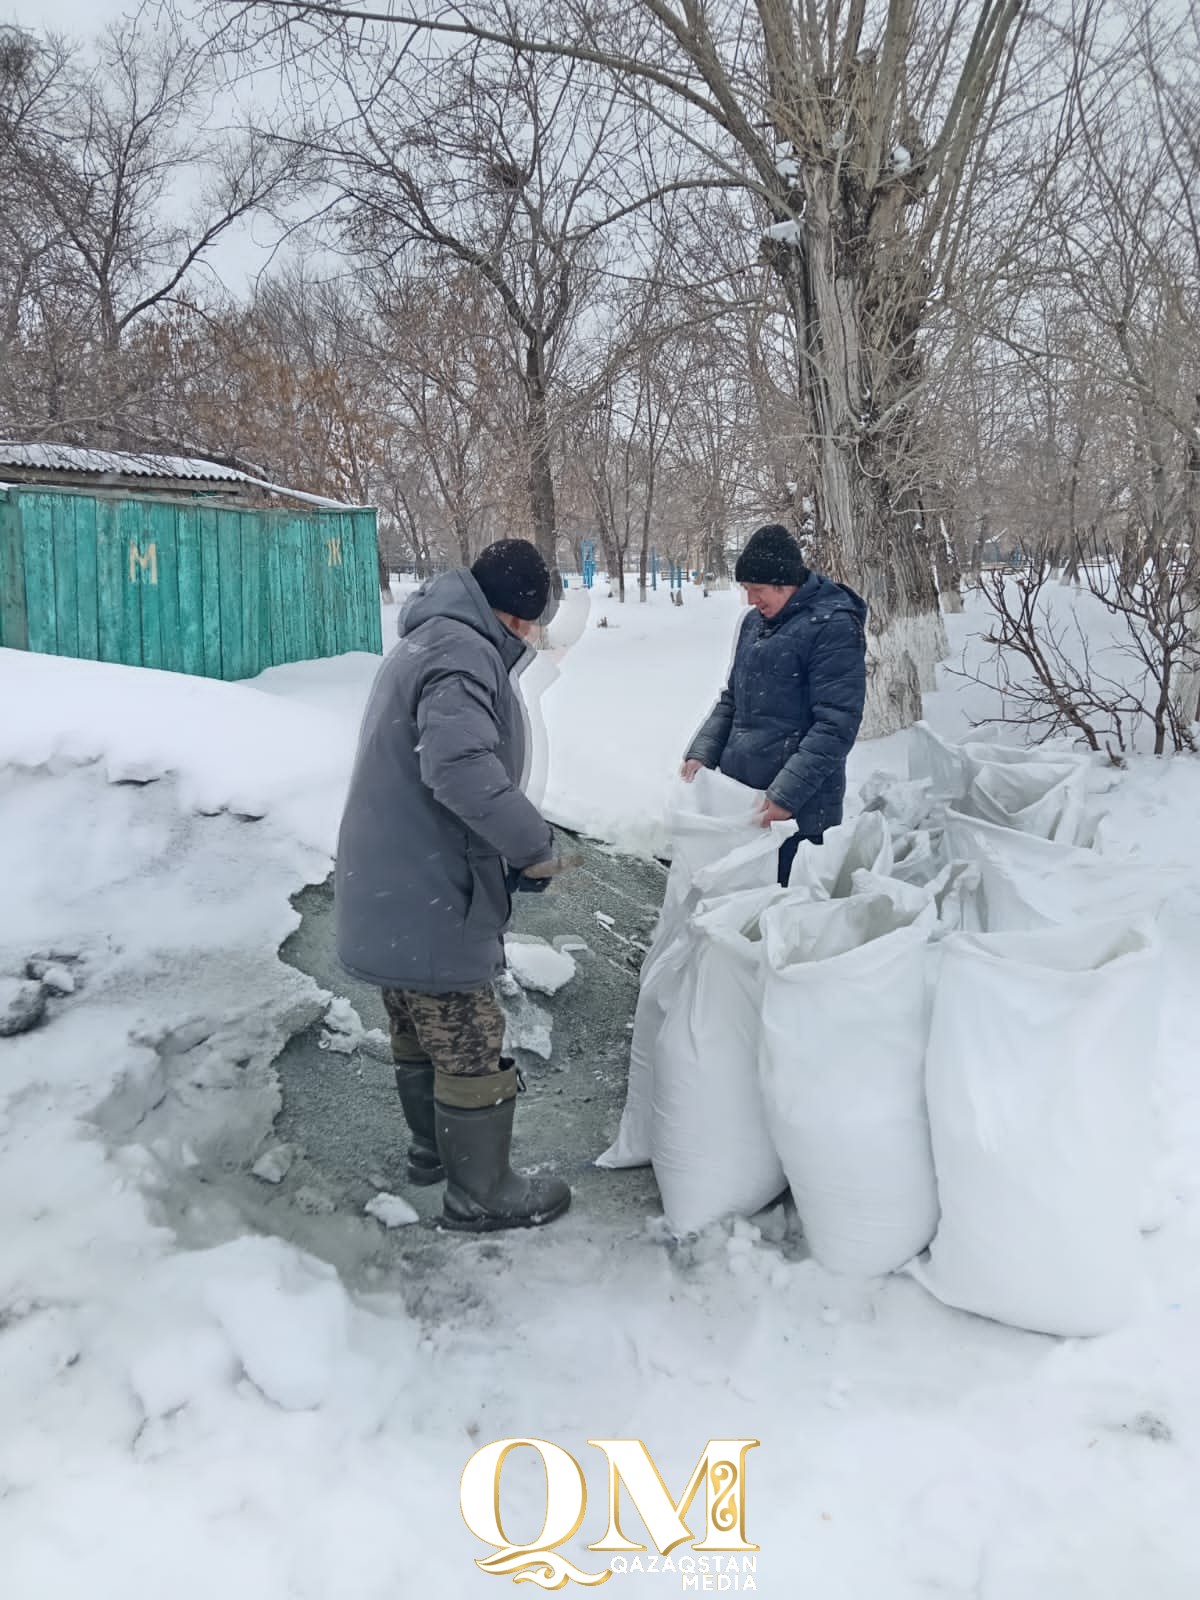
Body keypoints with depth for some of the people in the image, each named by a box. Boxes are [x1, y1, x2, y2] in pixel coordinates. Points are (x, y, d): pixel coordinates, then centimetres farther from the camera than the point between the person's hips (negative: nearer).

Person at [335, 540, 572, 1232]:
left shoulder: (424, 642, 14)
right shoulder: (463, 652, -19)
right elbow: (460, 766, -34)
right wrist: (536, 845, -25)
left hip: (391, 894, 10)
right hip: (432, 904, -10)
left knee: (421, 1036, 25)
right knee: (473, 1053, 5)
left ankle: (435, 1148, 43)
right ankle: (483, 1194, 20)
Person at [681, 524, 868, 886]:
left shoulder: (833, 626, -12)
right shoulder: (756, 621, 12)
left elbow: (836, 724, -17)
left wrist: (788, 794, -22)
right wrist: (702, 752, 4)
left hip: (800, 809, -7)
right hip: (739, 792, 8)